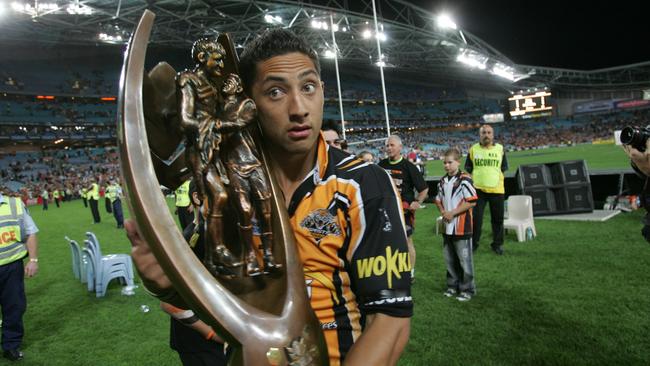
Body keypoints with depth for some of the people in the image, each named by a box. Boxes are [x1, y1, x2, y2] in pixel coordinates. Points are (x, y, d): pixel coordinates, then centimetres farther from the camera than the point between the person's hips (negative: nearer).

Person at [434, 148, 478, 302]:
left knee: (464, 260, 2)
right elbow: (439, 200, 20)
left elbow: (472, 201, -16)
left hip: (461, 227, -7)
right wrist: (442, 212, 0)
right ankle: (453, 286, 30)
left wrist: (452, 213, -16)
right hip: (447, 227, 7)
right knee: (449, 259, 15)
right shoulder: (443, 181, 11)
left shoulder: (464, 179, -12)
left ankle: (467, 289, 16)